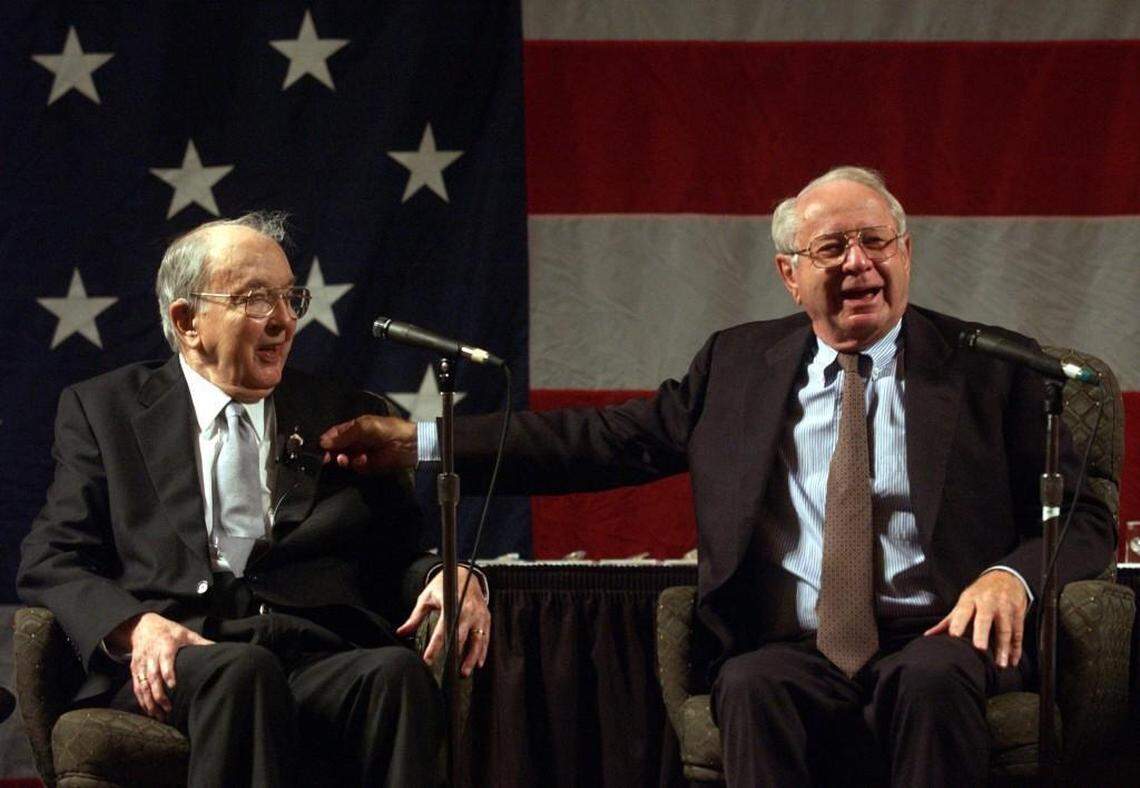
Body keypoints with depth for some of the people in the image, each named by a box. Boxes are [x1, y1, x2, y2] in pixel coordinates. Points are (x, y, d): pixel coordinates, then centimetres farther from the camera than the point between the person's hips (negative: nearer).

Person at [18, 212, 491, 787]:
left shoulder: (350, 417, 24)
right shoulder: (103, 409, 19)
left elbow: (402, 558, 21)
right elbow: (49, 562, 10)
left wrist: (448, 579, -5)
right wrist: (133, 627, -12)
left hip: (321, 663, 2)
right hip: (174, 668, -2)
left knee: (398, 673, -33)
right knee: (241, 671, -38)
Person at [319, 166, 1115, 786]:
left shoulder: (990, 367, 9)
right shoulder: (739, 363, 17)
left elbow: (1085, 519, 7)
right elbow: (609, 439, 14)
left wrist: (1013, 576, -16)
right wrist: (421, 443, 6)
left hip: (938, 638, -1)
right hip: (796, 648, 2)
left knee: (931, 682, -36)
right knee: (752, 686, -33)